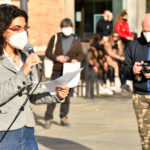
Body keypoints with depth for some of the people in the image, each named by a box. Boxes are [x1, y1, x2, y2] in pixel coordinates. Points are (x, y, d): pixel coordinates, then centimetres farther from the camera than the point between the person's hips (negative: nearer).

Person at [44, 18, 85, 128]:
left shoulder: (76, 40, 9)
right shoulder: (55, 38, 5)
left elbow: (81, 55, 10)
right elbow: (48, 52, 7)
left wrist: (76, 60, -12)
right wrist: (57, 57, -11)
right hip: (57, 70, -2)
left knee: (67, 95, 6)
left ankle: (64, 117, 17)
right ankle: (48, 118, -1)